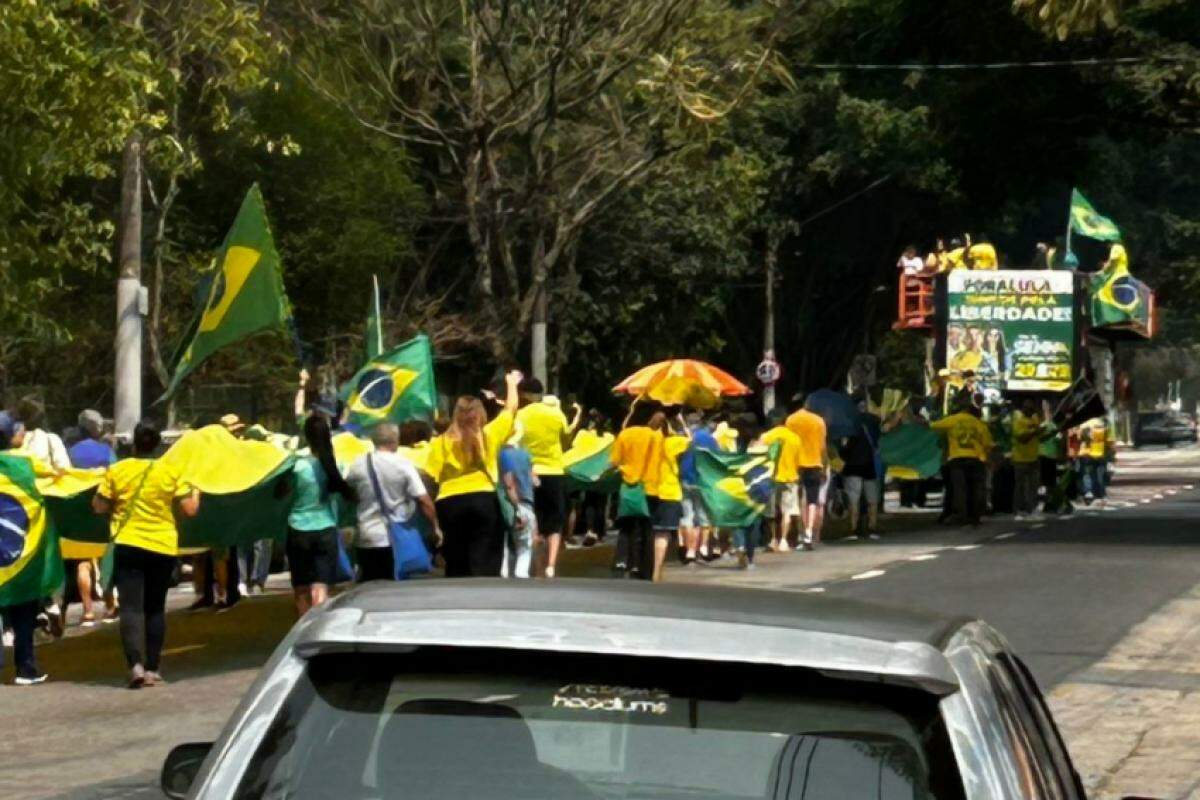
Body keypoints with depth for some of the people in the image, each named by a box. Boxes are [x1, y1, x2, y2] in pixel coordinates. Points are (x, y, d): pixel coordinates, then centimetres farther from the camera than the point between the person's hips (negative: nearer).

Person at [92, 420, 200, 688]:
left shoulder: (117, 470, -4)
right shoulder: (171, 471, -4)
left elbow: (99, 507, 1)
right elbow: (190, 509, -5)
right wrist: (196, 491, 14)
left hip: (127, 545, -1)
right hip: (163, 546, 1)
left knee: (131, 607, -5)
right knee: (155, 608, 13)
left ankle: (135, 664, -24)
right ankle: (152, 669, 12)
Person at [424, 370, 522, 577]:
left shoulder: (442, 442, 2)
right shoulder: (489, 434, 4)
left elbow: (429, 478, -4)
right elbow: (511, 409, 19)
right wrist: (512, 384, 36)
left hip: (450, 503, 1)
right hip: (484, 500, -1)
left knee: (456, 565, 9)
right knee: (484, 563, -1)